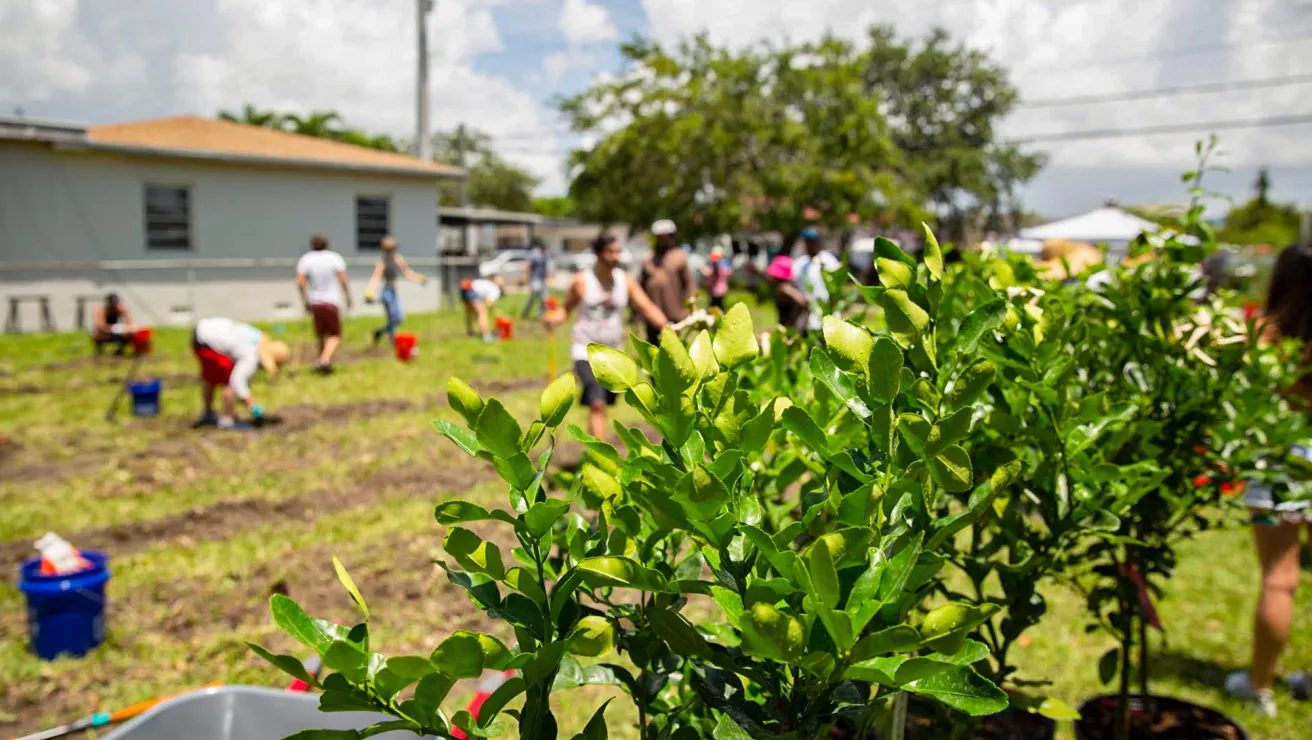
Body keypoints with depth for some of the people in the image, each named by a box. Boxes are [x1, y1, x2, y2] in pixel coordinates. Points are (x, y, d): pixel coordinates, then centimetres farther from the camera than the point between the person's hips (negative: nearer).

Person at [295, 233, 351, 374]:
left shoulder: (305, 260, 2)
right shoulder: (335, 258, -2)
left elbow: (300, 282, -7)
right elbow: (343, 281, -8)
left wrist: (305, 301, 4)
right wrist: (348, 297, 4)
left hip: (314, 303, 3)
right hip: (332, 302, -3)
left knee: (321, 335, 18)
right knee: (335, 336, 0)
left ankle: (323, 362, 25)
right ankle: (326, 360, -22)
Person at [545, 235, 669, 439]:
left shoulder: (626, 281, 3)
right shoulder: (582, 282, -5)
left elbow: (647, 307, -4)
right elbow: (566, 310, 4)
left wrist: (665, 325, -22)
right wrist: (554, 319, -19)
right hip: (586, 351, -4)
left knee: (602, 404, 13)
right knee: (597, 404, -19)